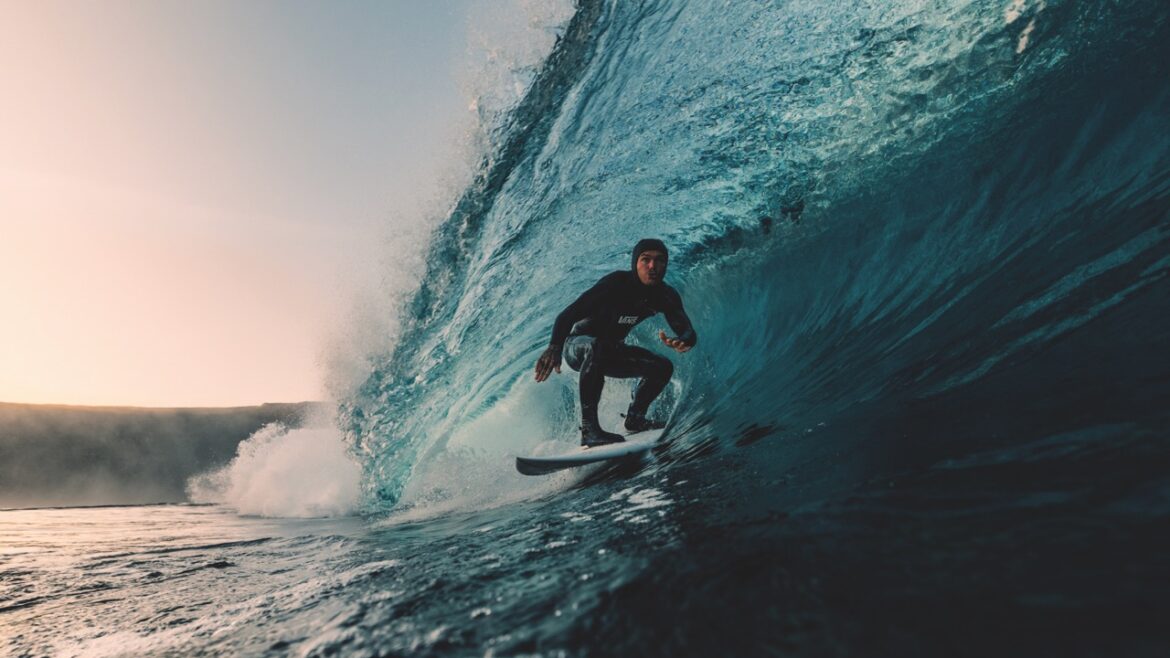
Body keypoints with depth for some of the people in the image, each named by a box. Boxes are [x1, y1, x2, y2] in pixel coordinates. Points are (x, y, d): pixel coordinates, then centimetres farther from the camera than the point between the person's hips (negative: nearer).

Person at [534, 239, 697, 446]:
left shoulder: (666, 296, -10)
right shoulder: (616, 283, -27)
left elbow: (688, 331, -15)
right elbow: (568, 314, -35)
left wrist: (684, 341, -41)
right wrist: (554, 347, -51)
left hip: (612, 352, 6)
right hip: (577, 344, -6)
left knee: (663, 367, -8)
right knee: (597, 347, -39)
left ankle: (634, 418, 8)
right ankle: (588, 429, -37)